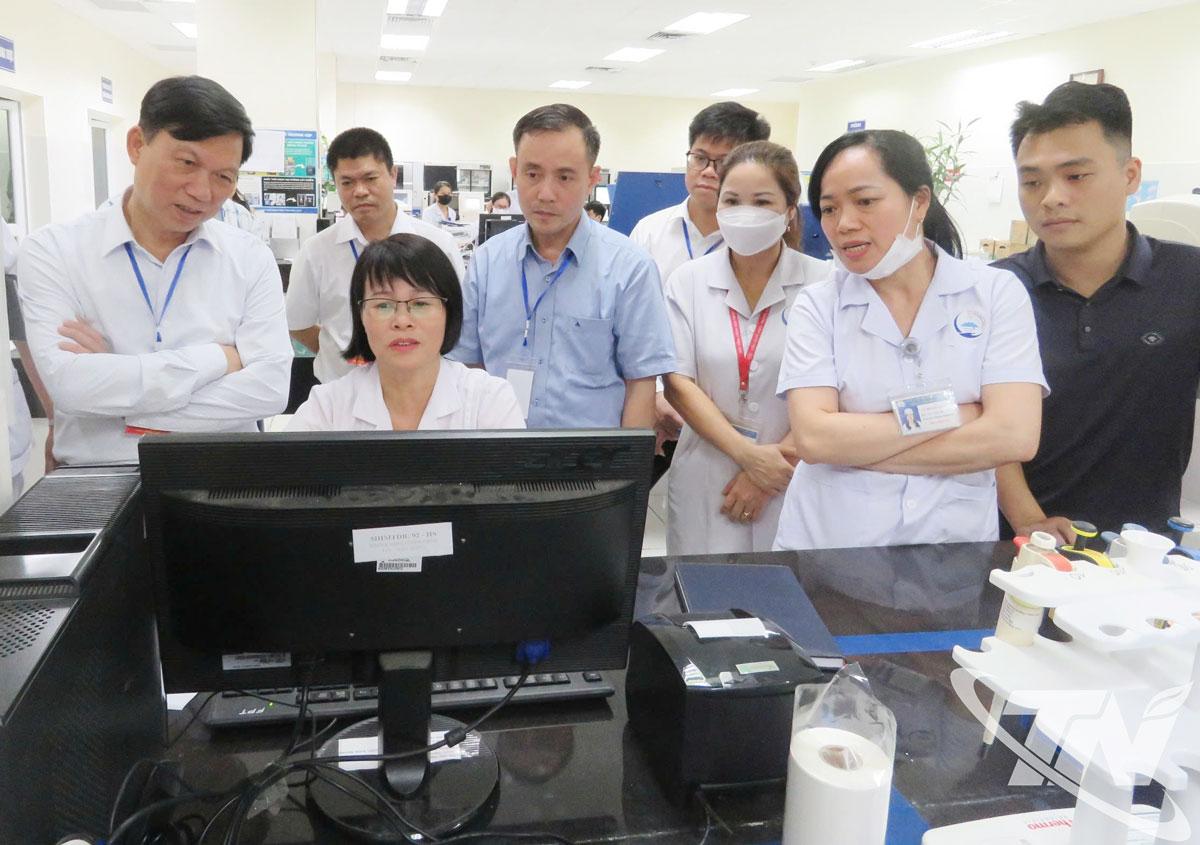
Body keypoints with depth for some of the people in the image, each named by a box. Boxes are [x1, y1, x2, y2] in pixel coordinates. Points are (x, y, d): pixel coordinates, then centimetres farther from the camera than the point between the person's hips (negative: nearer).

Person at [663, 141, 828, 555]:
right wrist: (747, 454, -13)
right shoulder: (687, 281, 1)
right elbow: (678, 383, -4)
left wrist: (768, 475, -11)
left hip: (794, 481, -1)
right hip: (705, 482, 1)